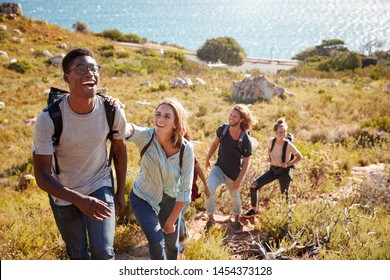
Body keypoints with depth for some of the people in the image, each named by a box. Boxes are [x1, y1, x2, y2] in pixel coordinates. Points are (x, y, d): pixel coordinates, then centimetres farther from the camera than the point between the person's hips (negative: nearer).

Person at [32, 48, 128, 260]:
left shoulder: (113, 112, -21)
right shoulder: (48, 119, -28)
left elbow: (120, 149, -1)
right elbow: (42, 175, -24)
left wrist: (120, 192, 7)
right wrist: (80, 200, -38)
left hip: (100, 186, 1)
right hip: (63, 193, 0)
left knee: (103, 253, -8)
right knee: (78, 254, 17)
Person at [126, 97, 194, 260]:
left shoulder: (186, 148, -24)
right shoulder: (146, 137, -27)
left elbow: (185, 190, -17)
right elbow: (128, 130, -50)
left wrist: (171, 220, -12)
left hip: (169, 200, 2)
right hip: (143, 198, -2)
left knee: (172, 244, 19)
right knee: (156, 241, -17)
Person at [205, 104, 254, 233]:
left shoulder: (245, 140, -24)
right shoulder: (222, 129, -15)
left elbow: (246, 162, -14)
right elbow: (215, 143, 5)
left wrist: (239, 180, -13)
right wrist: (207, 159, 8)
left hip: (233, 174, -2)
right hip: (219, 168, 2)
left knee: (235, 197, 19)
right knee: (209, 191, -20)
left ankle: (237, 221, 46)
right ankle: (211, 219, 2)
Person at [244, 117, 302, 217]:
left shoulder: (288, 145, -23)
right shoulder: (272, 141, -10)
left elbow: (299, 157, -8)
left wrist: (288, 164, -17)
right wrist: (269, 157, -4)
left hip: (284, 172, -4)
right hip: (273, 170, 4)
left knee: (284, 196, 12)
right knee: (254, 185, -7)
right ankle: (254, 209, 11)